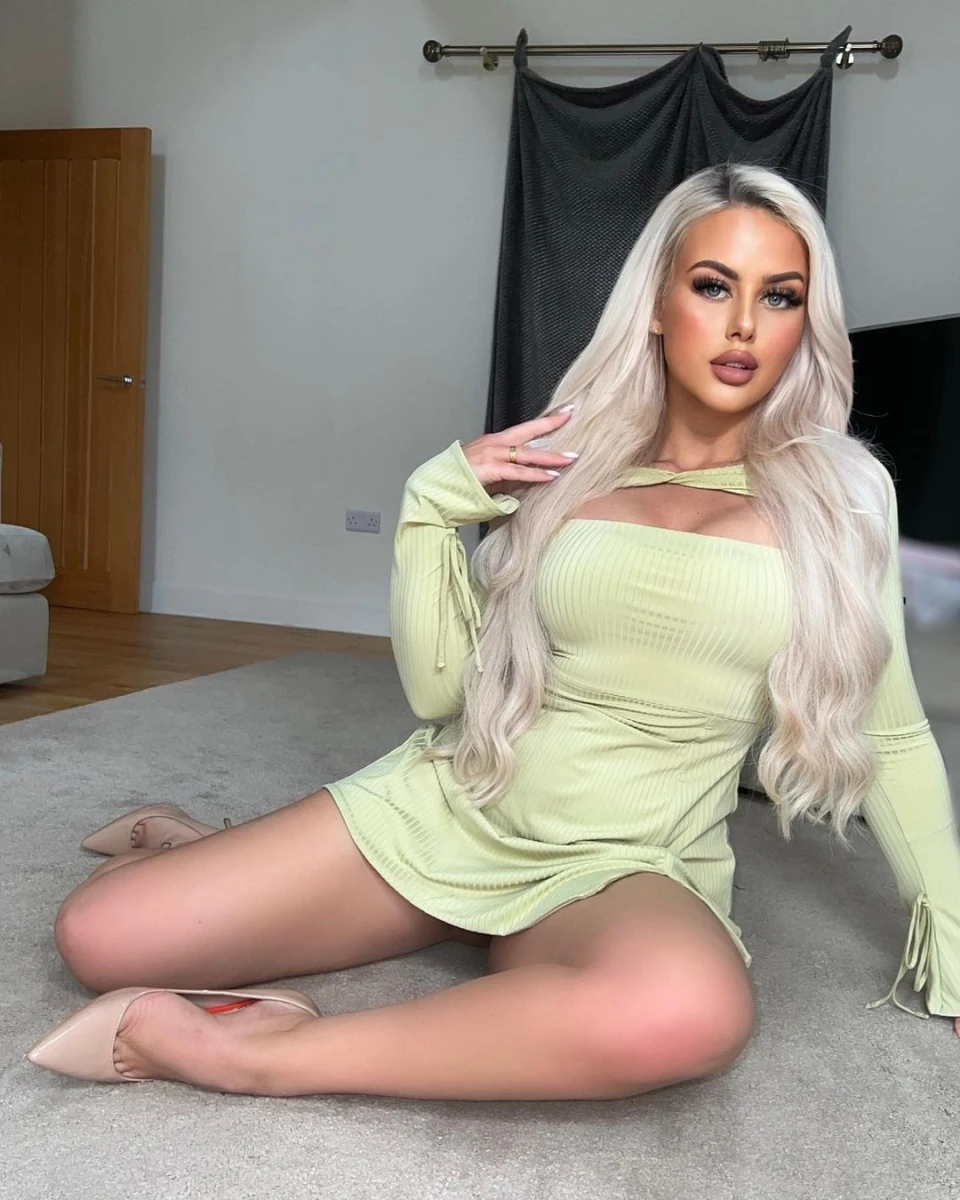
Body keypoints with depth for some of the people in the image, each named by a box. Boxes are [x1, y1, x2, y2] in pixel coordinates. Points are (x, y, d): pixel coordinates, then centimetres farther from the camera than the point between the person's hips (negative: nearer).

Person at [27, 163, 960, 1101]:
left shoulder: (841, 495, 0)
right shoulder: (564, 466, 3)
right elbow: (435, 688, 1)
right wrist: (433, 501, -8)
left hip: (628, 868, -1)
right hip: (445, 807, 2)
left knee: (692, 1011, -40)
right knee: (98, 934, -6)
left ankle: (253, 1051, -22)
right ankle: (199, 847, 30)